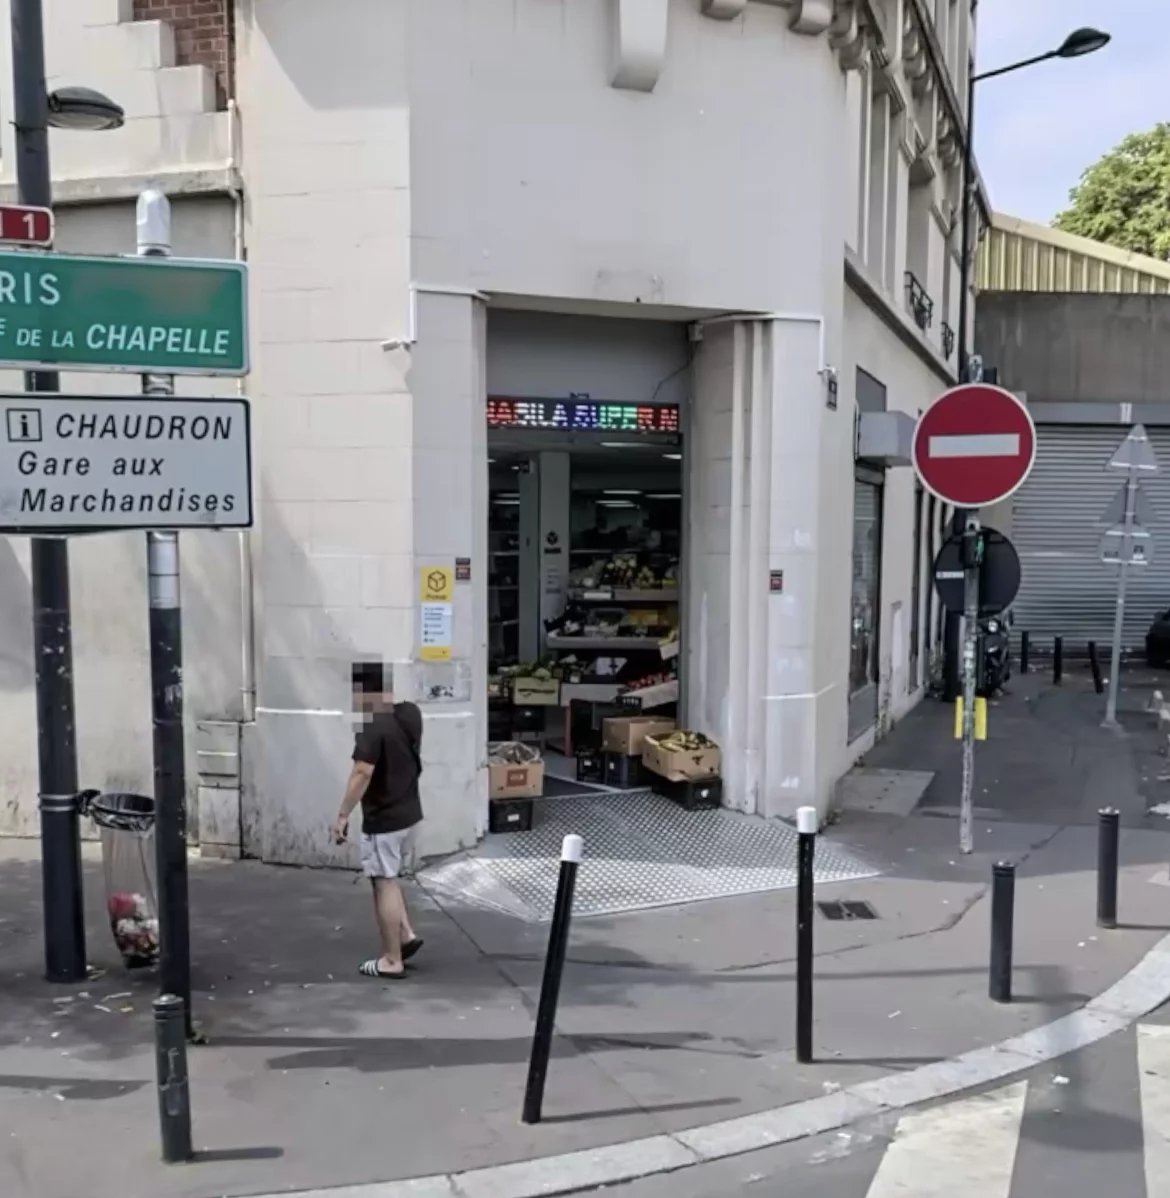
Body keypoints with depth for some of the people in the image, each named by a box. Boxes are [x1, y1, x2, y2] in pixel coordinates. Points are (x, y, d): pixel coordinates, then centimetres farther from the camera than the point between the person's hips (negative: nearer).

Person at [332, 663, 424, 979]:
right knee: (389, 879, 24)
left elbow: (362, 774, -26)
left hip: (383, 820, -8)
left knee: (384, 885, 2)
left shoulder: (373, 727, -21)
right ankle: (406, 935, 20)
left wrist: (342, 816, -19)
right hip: (410, 813, 8)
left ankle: (391, 961, 10)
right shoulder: (409, 716, 4)